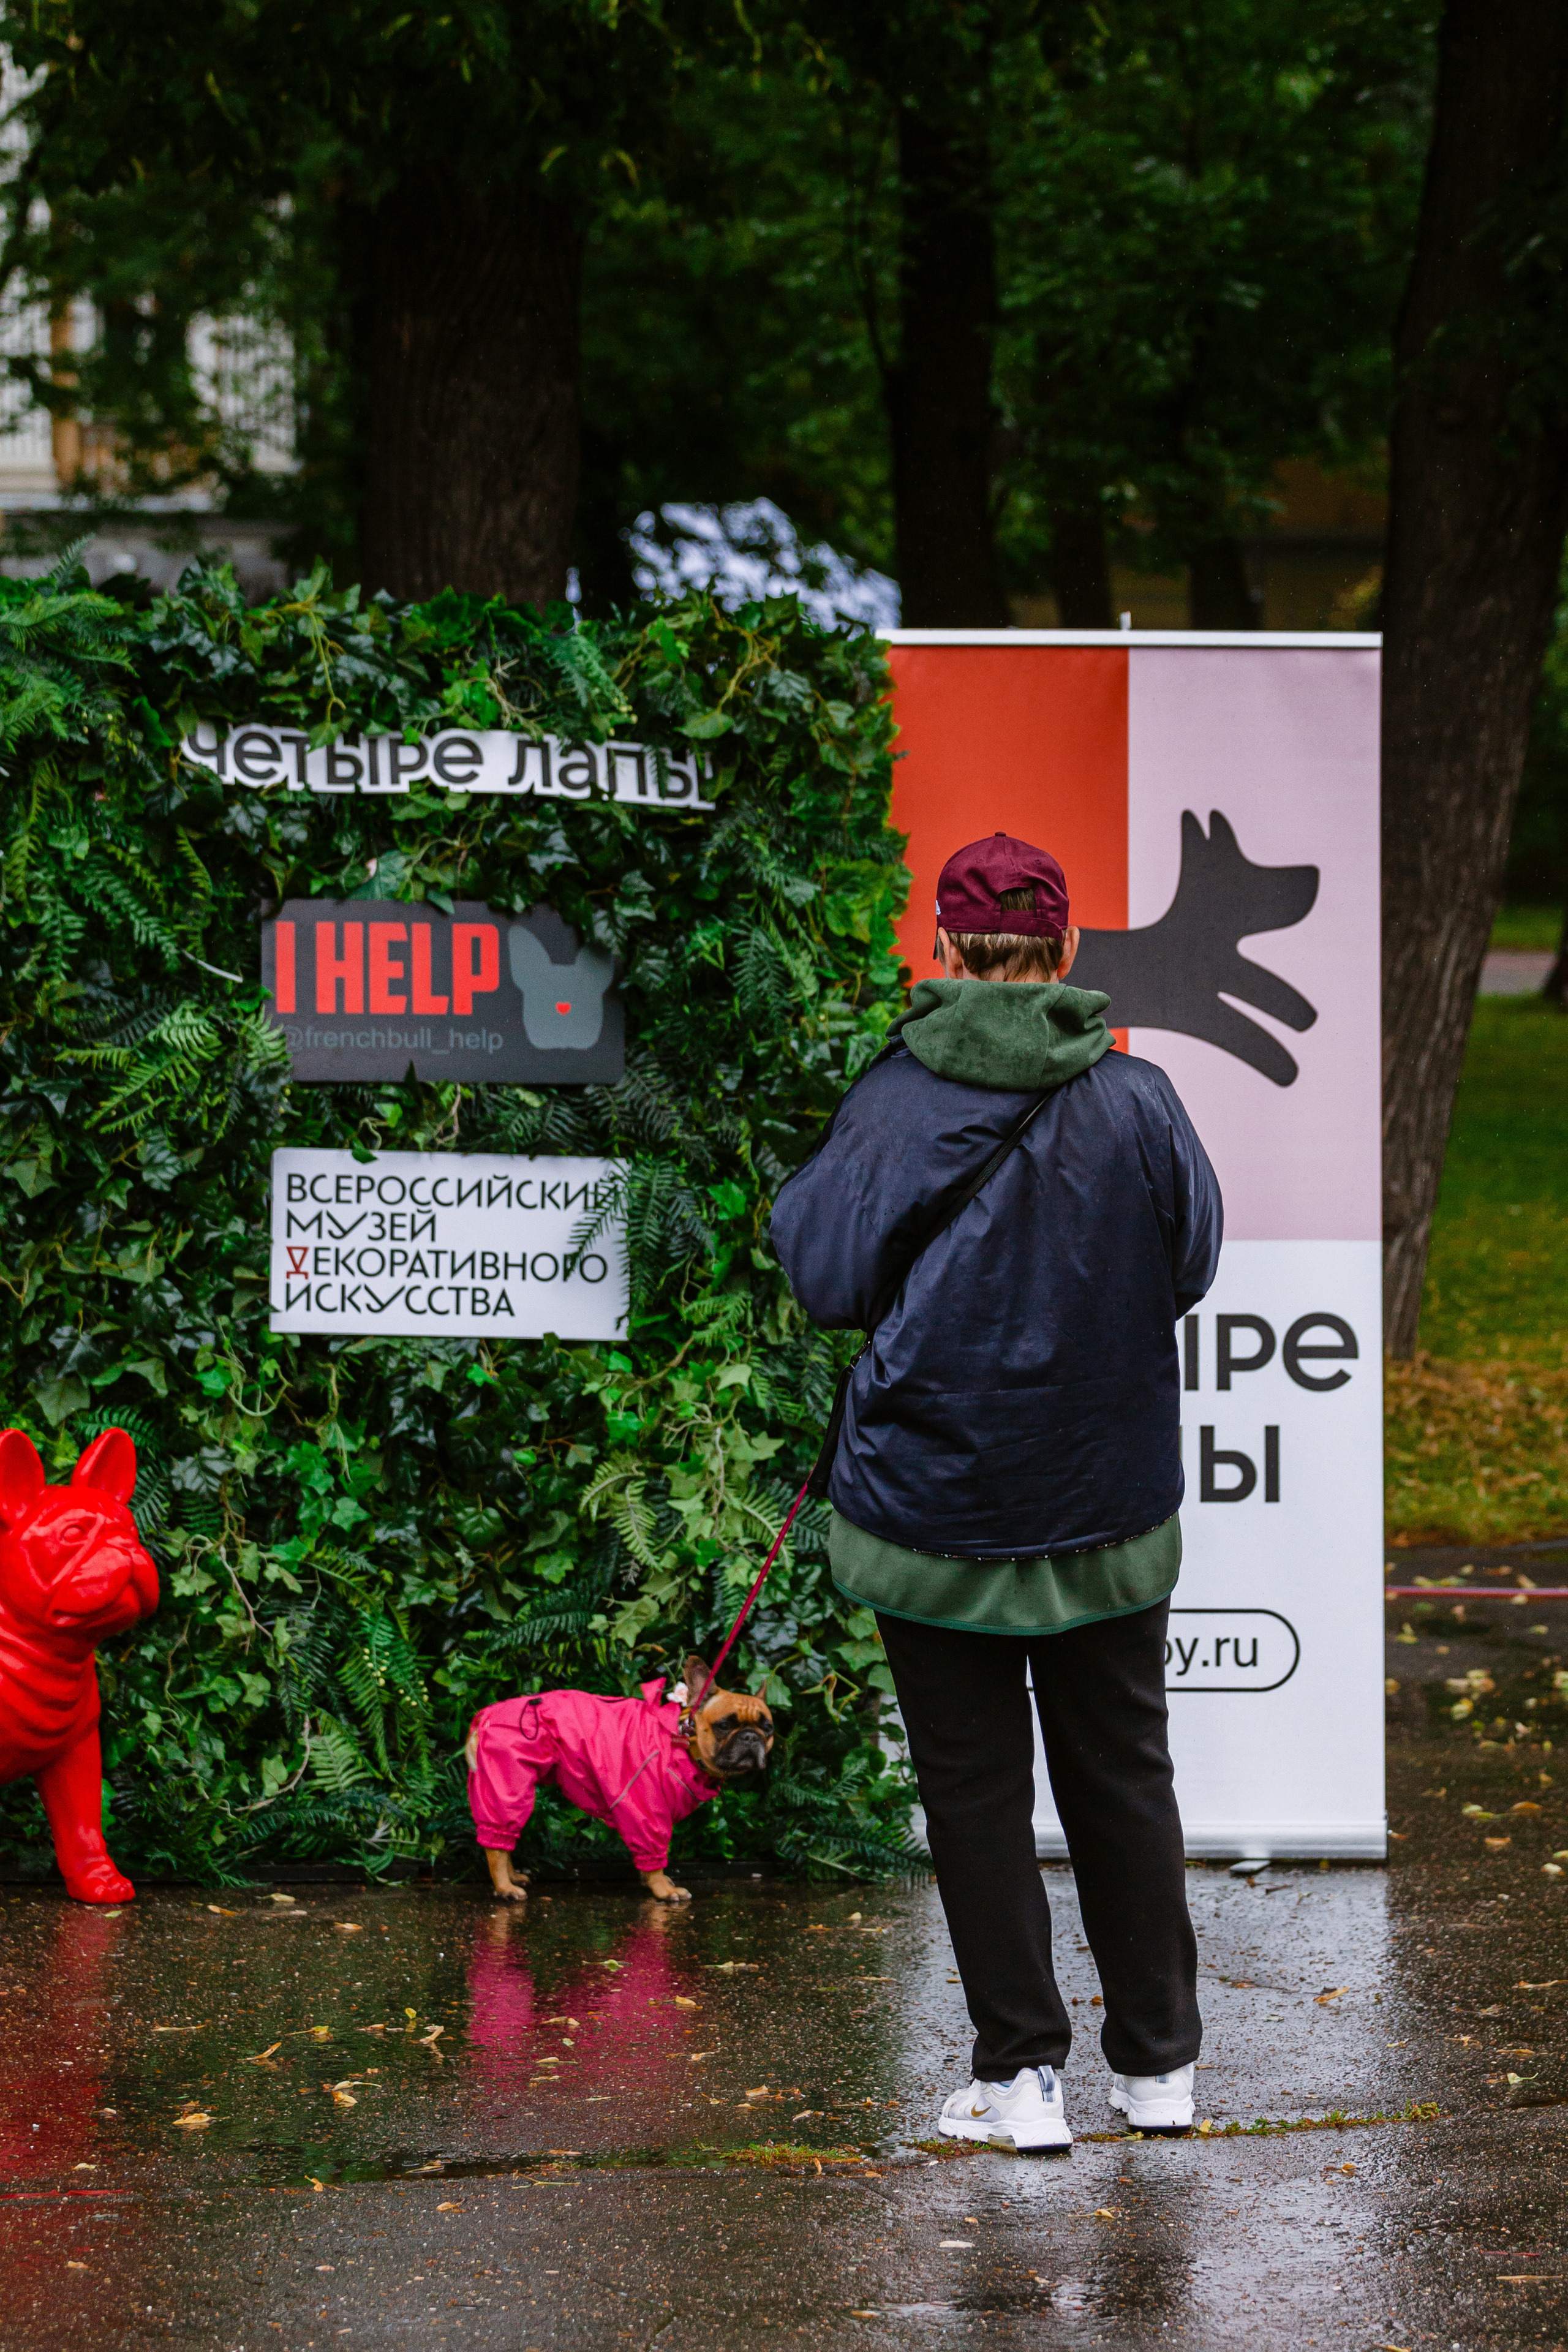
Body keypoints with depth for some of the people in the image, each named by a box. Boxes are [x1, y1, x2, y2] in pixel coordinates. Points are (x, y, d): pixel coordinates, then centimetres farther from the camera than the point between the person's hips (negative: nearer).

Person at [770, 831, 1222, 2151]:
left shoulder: (895, 1105, -13)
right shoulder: (1137, 1102, -7)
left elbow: (827, 1279, -8)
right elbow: (1193, 1263, 5)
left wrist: (798, 1194, 10)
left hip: (934, 1496, -2)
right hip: (1110, 1500, 2)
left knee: (976, 1785, 7)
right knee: (1123, 1771, 14)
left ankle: (1023, 2072, 6)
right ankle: (1159, 2065, 20)